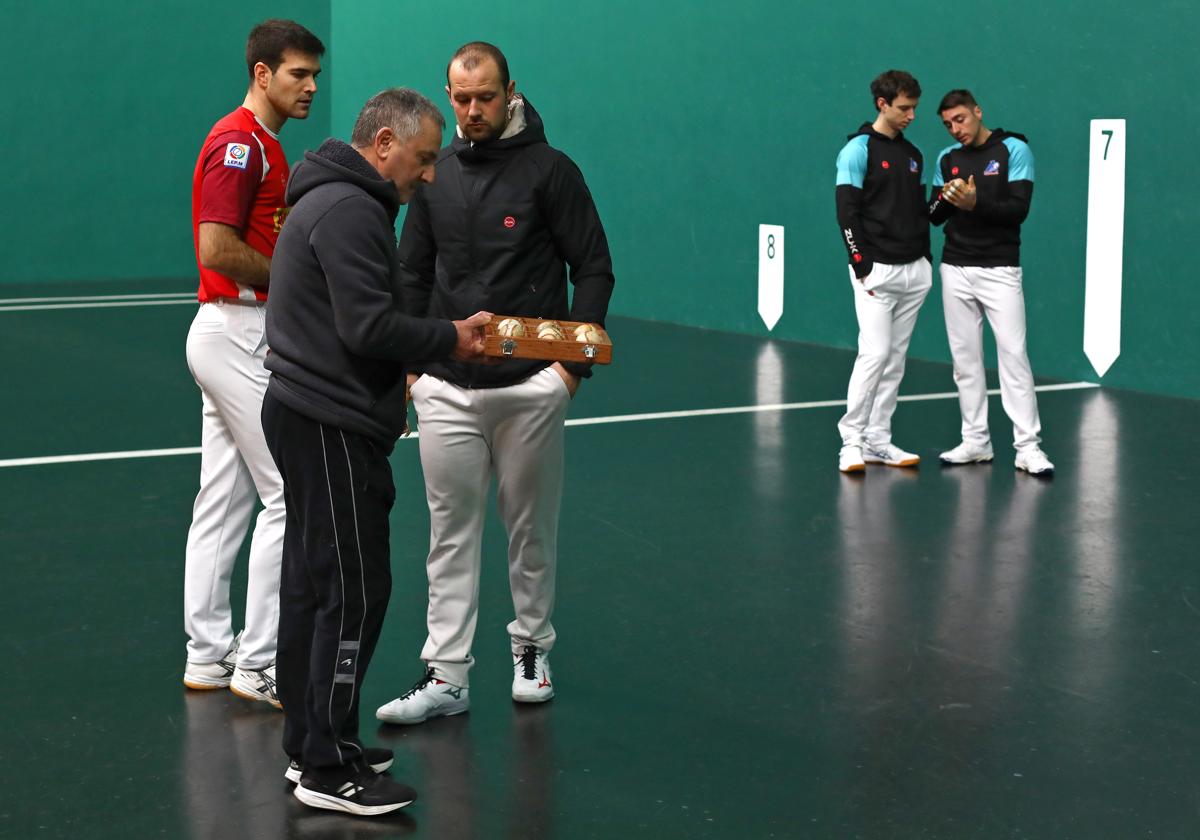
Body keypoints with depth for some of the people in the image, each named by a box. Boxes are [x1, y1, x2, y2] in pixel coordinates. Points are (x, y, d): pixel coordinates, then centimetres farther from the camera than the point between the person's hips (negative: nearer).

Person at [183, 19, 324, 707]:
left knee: (225, 502, 11)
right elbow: (217, 248, -23)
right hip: (238, 333, -10)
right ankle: (258, 664, -3)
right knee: (291, 494, -8)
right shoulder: (239, 144, -14)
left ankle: (210, 654, 17)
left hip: (240, 334, 10)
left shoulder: (265, 147, 17)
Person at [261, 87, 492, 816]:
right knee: (354, 591, -7)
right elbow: (368, 326, -23)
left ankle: (310, 744, 23)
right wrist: (450, 338, -11)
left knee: (313, 585, 14)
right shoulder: (350, 211, -16)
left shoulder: (334, 201, 18)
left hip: (311, 419, 11)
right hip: (332, 427, -11)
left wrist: (402, 371, 9)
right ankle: (328, 769, -2)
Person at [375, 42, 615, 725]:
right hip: (446, 388, 3)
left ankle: (532, 649, 26)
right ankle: (446, 676, 6)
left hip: (531, 387, -3)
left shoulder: (550, 170, -4)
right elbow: (414, 276, 16)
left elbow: (595, 269, -3)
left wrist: (574, 361, -10)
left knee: (531, 525, 9)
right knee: (451, 532, 3)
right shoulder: (436, 176, 9)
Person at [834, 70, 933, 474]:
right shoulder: (859, 149, -6)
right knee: (875, 353, -13)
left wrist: (925, 258, 12)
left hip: (914, 271, 7)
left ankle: (878, 441, 12)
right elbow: (847, 212, -11)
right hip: (877, 270, -7)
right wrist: (863, 267, -15)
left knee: (895, 359, 7)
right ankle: (852, 440, -4)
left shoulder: (913, 154, 15)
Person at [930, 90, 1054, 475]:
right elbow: (934, 217, 7)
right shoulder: (947, 158, 9)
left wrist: (975, 203, -28)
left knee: (1013, 354, -8)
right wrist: (945, 200, -16)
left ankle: (1028, 446, -6)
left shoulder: (1014, 150, -5)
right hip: (955, 270, 5)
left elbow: (1019, 209, -13)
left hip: (999, 270, -5)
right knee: (965, 357, 6)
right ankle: (975, 440, 13)